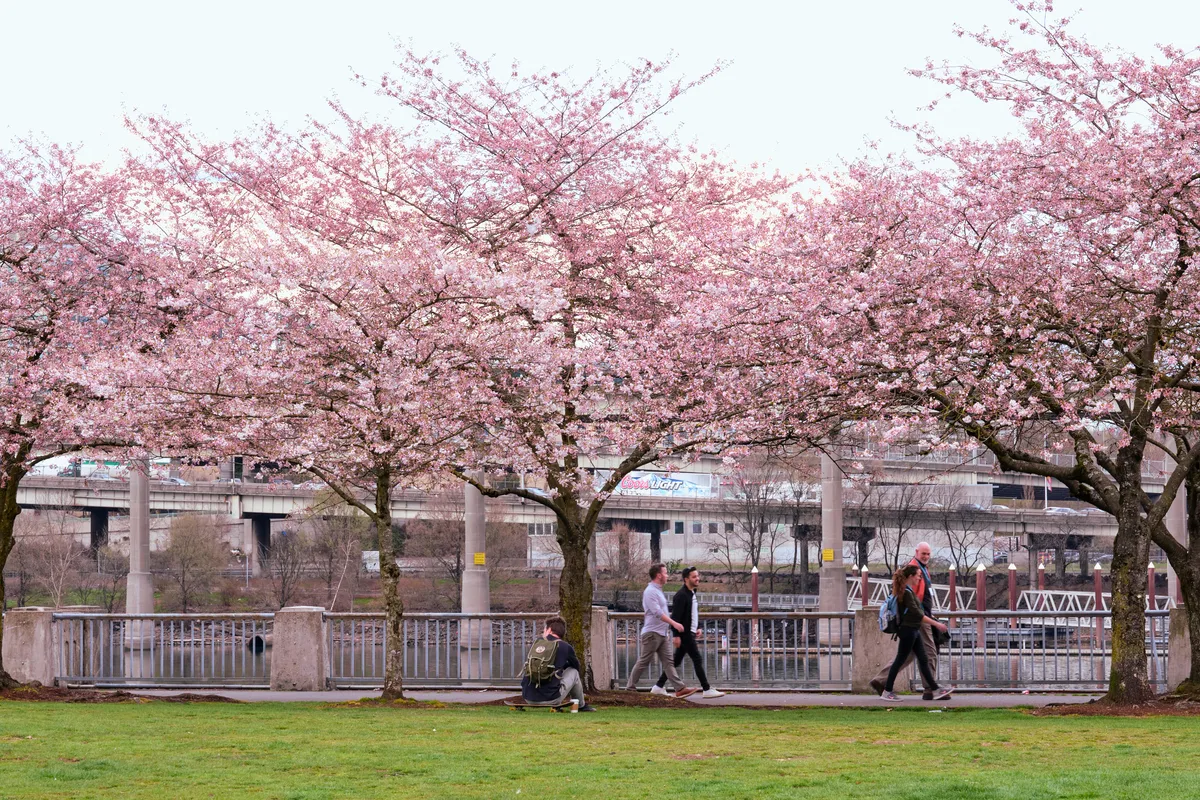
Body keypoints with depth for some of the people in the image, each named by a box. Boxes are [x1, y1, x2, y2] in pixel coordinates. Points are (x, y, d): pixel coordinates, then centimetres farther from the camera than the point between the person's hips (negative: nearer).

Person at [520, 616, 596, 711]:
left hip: (528, 698, 3)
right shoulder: (566, 648, 1)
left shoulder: (536, 643, 9)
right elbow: (576, 666, 23)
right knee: (574, 671, 20)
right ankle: (581, 705, 36)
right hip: (551, 699, -3)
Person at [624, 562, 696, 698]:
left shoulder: (658, 590, 17)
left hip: (662, 633, 9)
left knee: (668, 662, 2)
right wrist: (674, 623, -26)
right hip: (652, 633, -9)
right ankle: (630, 688, 5)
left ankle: (680, 689, -3)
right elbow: (657, 613, -24)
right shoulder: (650, 591, -15)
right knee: (643, 662, -3)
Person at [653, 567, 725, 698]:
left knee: (676, 661, 13)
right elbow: (676, 616, -20)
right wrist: (676, 635, -22)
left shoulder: (692, 594, 14)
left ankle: (659, 687, 18)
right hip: (684, 633, -10)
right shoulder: (681, 595, -16)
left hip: (690, 633, 10)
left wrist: (698, 627, 15)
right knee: (698, 660, -8)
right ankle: (707, 690, -5)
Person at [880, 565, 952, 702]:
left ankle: (935, 690, 9)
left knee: (923, 660, 8)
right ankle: (887, 691, 2)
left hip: (914, 631, 10)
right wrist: (936, 624, -20)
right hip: (908, 630, -10)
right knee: (900, 660, -4)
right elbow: (917, 614, -21)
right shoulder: (906, 592, -18)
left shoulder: (909, 590, 13)